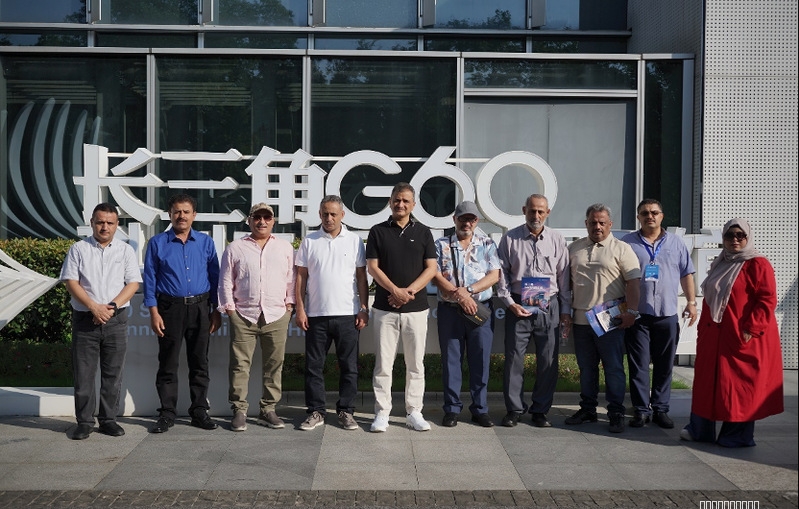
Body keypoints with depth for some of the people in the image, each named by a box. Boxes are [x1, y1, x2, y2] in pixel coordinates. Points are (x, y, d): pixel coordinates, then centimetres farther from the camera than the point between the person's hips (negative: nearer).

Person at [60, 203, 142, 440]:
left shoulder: (125, 250, 7)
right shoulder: (79, 249, 5)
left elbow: (133, 283, 1)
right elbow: (71, 282, -3)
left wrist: (111, 307, -13)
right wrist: (94, 307, -15)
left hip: (116, 320, 1)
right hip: (84, 320, -1)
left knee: (113, 374, 5)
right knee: (83, 374, 1)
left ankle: (108, 420, 15)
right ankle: (84, 422, 10)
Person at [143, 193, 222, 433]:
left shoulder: (205, 242, 6)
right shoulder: (157, 243, 2)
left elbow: (215, 277, 8)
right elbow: (149, 279, 2)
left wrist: (217, 310, 4)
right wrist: (154, 312, -6)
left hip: (200, 308, 2)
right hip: (170, 308, -1)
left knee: (199, 363, 7)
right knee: (168, 365, 3)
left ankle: (199, 411, 16)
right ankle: (167, 414, 11)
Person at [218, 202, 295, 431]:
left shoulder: (285, 247, 12)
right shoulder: (235, 248, 8)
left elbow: (292, 279, 12)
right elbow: (226, 282, 7)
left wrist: (289, 305, 3)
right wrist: (230, 309, 0)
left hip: (277, 316, 1)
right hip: (244, 316, -1)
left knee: (274, 365, 4)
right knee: (240, 365, -1)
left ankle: (268, 410, 14)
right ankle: (239, 411, 7)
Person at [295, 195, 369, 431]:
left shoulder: (354, 241, 5)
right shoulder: (309, 242, 6)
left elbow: (362, 277, 5)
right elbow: (301, 277, 6)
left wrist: (364, 309, -2)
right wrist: (300, 309, -2)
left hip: (347, 314, -1)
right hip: (316, 315, 1)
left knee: (349, 366, 4)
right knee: (314, 366, 5)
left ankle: (346, 411, 14)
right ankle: (316, 412, 14)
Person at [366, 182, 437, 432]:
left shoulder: (423, 232, 7)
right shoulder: (378, 231, 4)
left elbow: (431, 268, 1)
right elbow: (372, 267, -2)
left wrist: (409, 291, -12)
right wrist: (395, 291, -15)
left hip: (416, 308, 1)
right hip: (385, 308, -1)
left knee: (416, 364, 5)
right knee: (383, 364, 1)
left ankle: (414, 412, 13)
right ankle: (382, 413, 8)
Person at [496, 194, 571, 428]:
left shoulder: (557, 240, 6)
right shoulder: (510, 239, 3)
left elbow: (564, 276, 9)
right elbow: (502, 274, 4)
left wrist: (566, 310, 7)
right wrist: (510, 303, -6)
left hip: (549, 307, 1)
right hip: (518, 306, -1)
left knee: (548, 361, 4)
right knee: (514, 358, 1)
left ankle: (540, 410, 16)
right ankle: (514, 409, 12)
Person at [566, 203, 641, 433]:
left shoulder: (621, 249, -1)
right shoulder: (574, 248, 13)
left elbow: (633, 282, -6)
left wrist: (631, 311, -14)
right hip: (581, 319, 5)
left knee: (614, 368, -1)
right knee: (586, 367, 12)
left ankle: (616, 413, 6)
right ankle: (587, 409, 22)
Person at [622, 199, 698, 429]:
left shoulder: (676, 243, 10)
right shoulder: (627, 243, 4)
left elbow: (686, 274, 13)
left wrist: (691, 302, 5)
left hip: (667, 315, 2)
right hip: (637, 314, -2)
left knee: (664, 366, 6)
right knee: (638, 365, 0)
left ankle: (660, 409, 15)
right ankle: (641, 409, 8)